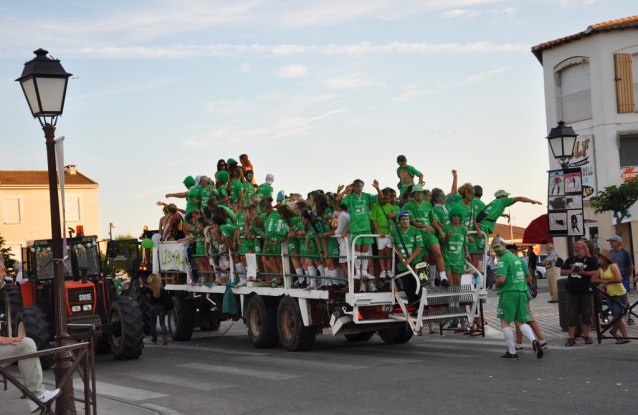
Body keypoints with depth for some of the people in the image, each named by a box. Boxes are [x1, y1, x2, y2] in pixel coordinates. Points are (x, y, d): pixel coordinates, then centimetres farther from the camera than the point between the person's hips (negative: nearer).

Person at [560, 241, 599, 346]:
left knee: (586, 315, 3)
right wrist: (570, 271, -5)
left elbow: (597, 272, -5)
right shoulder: (570, 260, 15)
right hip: (572, 292, 3)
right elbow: (562, 272, 13)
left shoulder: (590, 260, 3)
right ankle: (571, 338, 3)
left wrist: (584, 272, -16)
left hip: (586, 292, -3)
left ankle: (586, 336, 15)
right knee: (572, 316, 1)